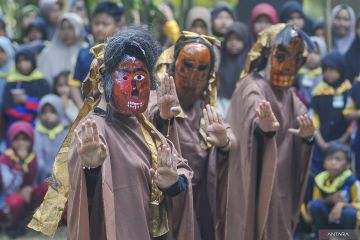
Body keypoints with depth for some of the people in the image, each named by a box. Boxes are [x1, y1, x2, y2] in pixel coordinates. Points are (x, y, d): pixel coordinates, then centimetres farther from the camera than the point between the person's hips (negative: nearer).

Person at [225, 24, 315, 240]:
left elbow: (303, 120, -2)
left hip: (280, 185, 8)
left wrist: (308, 135, -26)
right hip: (256, 186, -8)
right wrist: (263, 127, -59)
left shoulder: (288, 93, 13)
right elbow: (252, 121, -35)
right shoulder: (253, 87, -14)